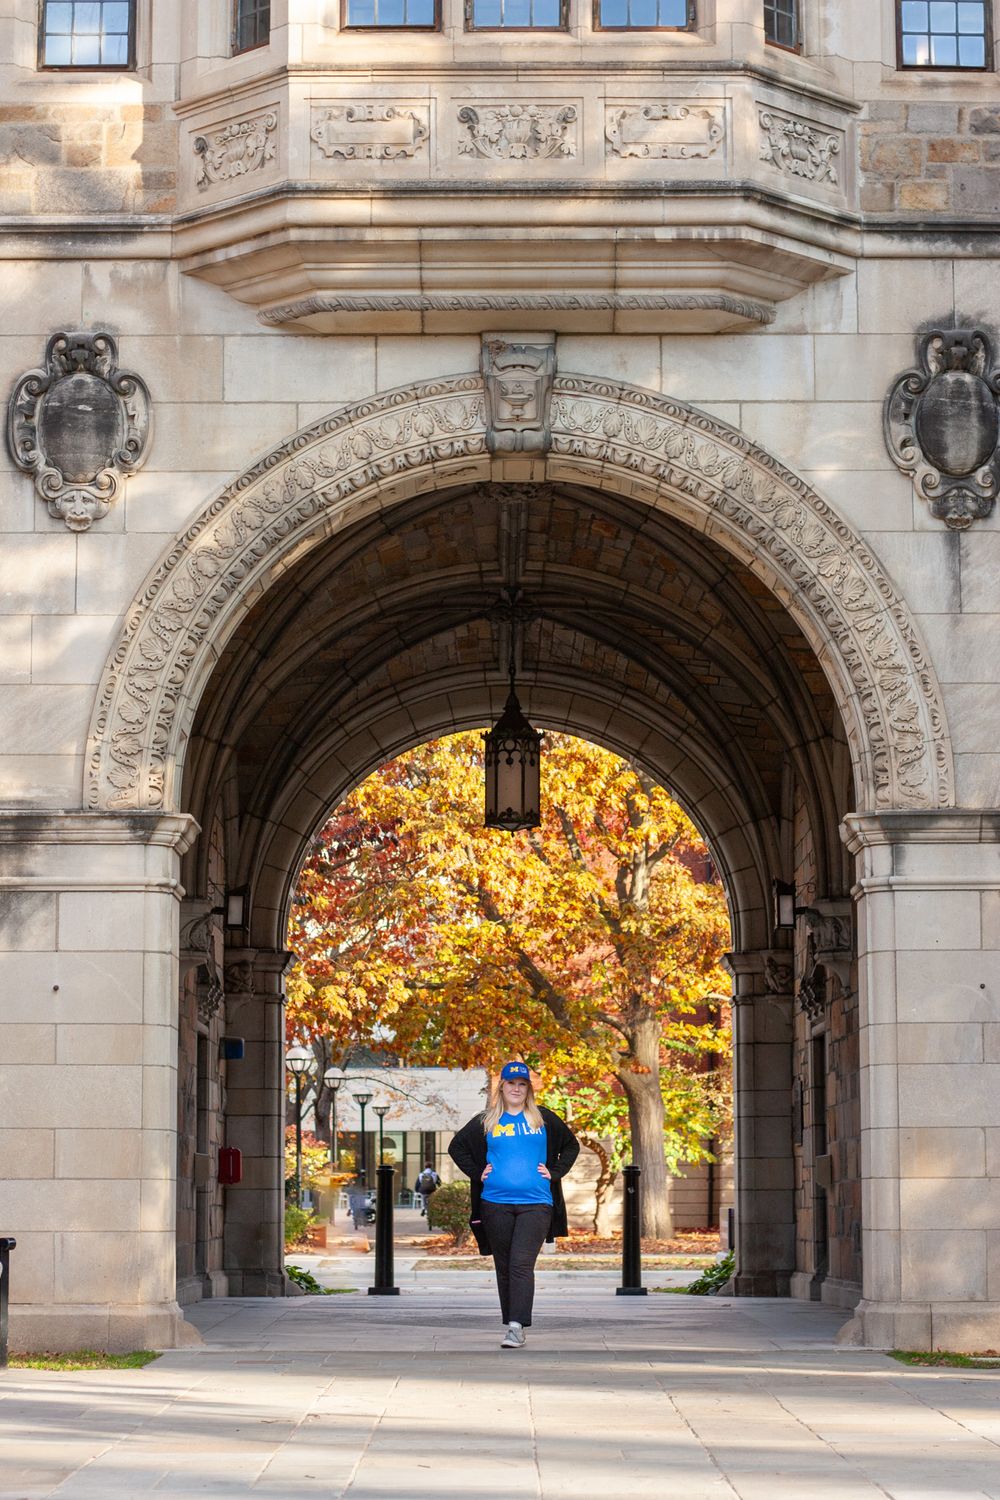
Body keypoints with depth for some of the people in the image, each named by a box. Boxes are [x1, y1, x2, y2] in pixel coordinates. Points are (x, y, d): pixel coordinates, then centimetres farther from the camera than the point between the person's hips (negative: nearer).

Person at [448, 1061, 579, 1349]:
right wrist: (476, 1173, 7)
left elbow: (571, 1146, 20)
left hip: (535, 1203, -2)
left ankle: (517, 1326, -20)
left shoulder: (544, 1119, 9)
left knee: (522, 1265, -14)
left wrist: (555, 1173, 7)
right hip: (495, 1204, 2)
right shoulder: (485, 1122, 9)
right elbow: (456, 1147, 18)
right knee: (504, 1268, 7)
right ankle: (511, 1324, 17)